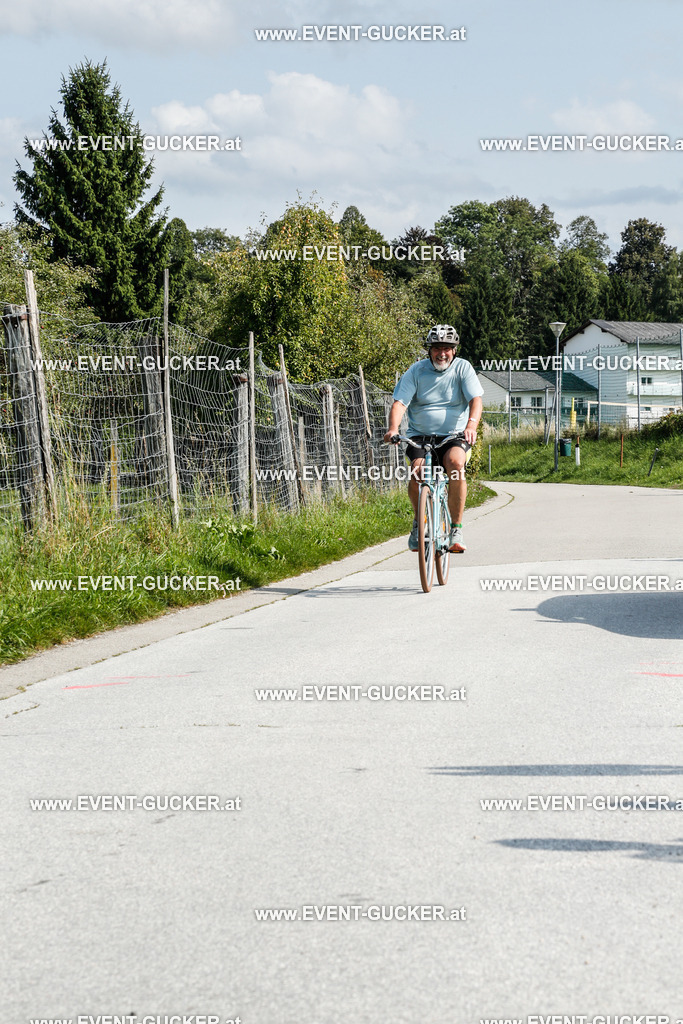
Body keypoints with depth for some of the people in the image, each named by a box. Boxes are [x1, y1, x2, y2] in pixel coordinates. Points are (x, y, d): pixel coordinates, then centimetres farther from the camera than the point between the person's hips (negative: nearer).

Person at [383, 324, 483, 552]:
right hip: (420, 436, 1)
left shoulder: (463, 368, 1)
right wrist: (393, 428, -26)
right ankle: (419, 521, 2)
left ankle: (456, 528, -23)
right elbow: (400, 402, -6)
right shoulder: (416, 371, 2)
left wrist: (472, 424, -32)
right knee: (417, 470, -28)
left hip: (454, 435, -1)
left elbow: (475, 399, -11)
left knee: (455, 462, -33)